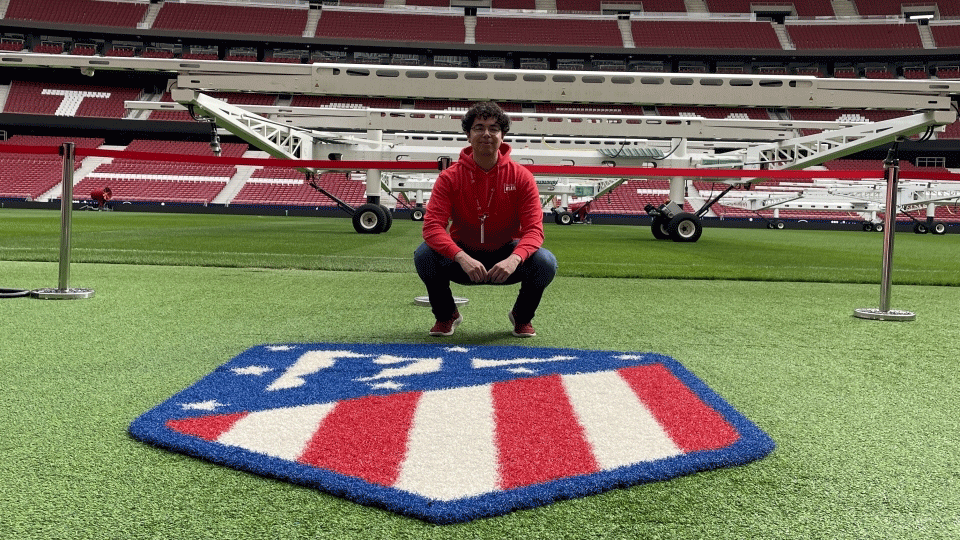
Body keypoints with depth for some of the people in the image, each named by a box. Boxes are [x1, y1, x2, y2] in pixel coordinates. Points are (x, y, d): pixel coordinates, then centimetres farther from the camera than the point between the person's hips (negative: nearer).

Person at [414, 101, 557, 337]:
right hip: (463, 255, 0)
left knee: (545, 262, -28)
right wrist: (461, 257, -39)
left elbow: (534, 229, -17)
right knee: (424, 255, -29)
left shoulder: (521, 177, -10)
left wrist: (514, 259, -39)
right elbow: (432, 226, -21)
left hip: (505, 258, 0)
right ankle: (446, 315, 3)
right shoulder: (450, 177, -11)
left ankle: (522, 316, 6)